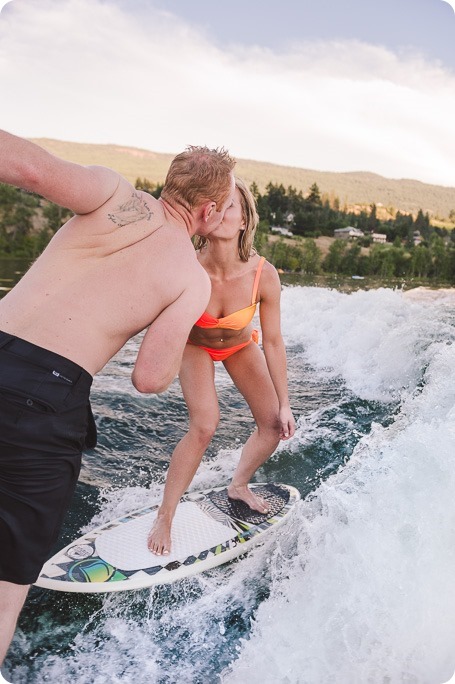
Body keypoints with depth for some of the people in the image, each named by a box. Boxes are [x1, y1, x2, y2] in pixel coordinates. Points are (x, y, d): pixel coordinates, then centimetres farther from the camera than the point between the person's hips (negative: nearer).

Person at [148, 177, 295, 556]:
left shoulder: (264, 275, -32)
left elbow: (273, 342, -20)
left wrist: (284, 404, -14)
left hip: (239, 345, 3)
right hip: (195, 344, -3)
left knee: (275, 425, 1)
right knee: (204, 427, -21)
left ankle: (238, 485, 31)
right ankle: (164, 518, 0)